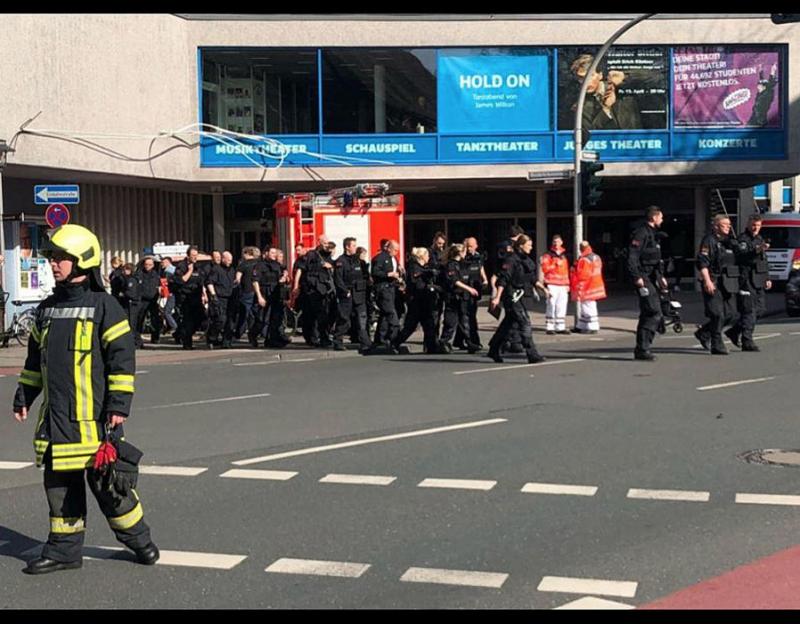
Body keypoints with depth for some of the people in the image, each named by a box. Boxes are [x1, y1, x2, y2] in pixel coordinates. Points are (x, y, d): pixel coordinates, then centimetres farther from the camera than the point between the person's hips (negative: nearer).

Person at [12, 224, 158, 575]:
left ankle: (138, 539, 16)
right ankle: (63, 550, 20)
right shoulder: (48, 308, 13)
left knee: (107, 482, -1)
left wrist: (119, 404, -13)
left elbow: (123, 357, -9)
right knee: (60, 483, 9)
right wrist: (24, 397, 20)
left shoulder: (104, 306, -7)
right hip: (55, 415, 6)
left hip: (93, 415, -6)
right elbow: (35, 358, 22)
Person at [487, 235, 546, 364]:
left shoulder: (528, 260, 13)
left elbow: (533, 279, 21)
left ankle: (493, 350, 26)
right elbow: (503, 280, -17)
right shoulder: (511, 260, -13)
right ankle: (532, 355, -10)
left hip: (520, 296, 9)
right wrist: (497, 297, -21)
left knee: (508, 323, 15)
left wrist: (543, 287, 10)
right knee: (525, 322, -11)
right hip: (512, 296, -9)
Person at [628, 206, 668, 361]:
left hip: (651, 278, 10)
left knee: (647, 313, 11)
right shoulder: (641, 233, -12)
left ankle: (642, 348, 15)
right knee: (654, 313, -14)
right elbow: (632, 256, -20)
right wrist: (637, 277, -24)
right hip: (643, 278, -10)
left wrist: (660, 276, 24)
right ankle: (642, 348, -13)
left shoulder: (652, 234, 20)